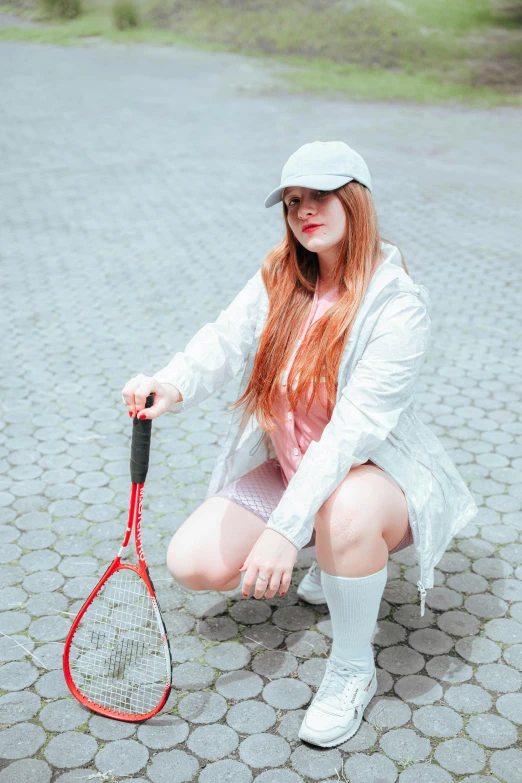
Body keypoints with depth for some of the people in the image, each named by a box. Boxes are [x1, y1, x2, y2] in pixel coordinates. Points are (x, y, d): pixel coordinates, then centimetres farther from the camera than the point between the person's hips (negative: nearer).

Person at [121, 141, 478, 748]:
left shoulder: (398, 304, -22)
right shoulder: (279, 278, -3)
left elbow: (354, 428, -32)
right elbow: (224, 342, -16)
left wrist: (285, 528, -40)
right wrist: (174, 386, -40)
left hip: (376, 472, -6)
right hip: (288, 465, 6)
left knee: (344, 514, -41)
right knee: (193, 563, -7)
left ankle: (353, 667, -12)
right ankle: (334, 563, 17)